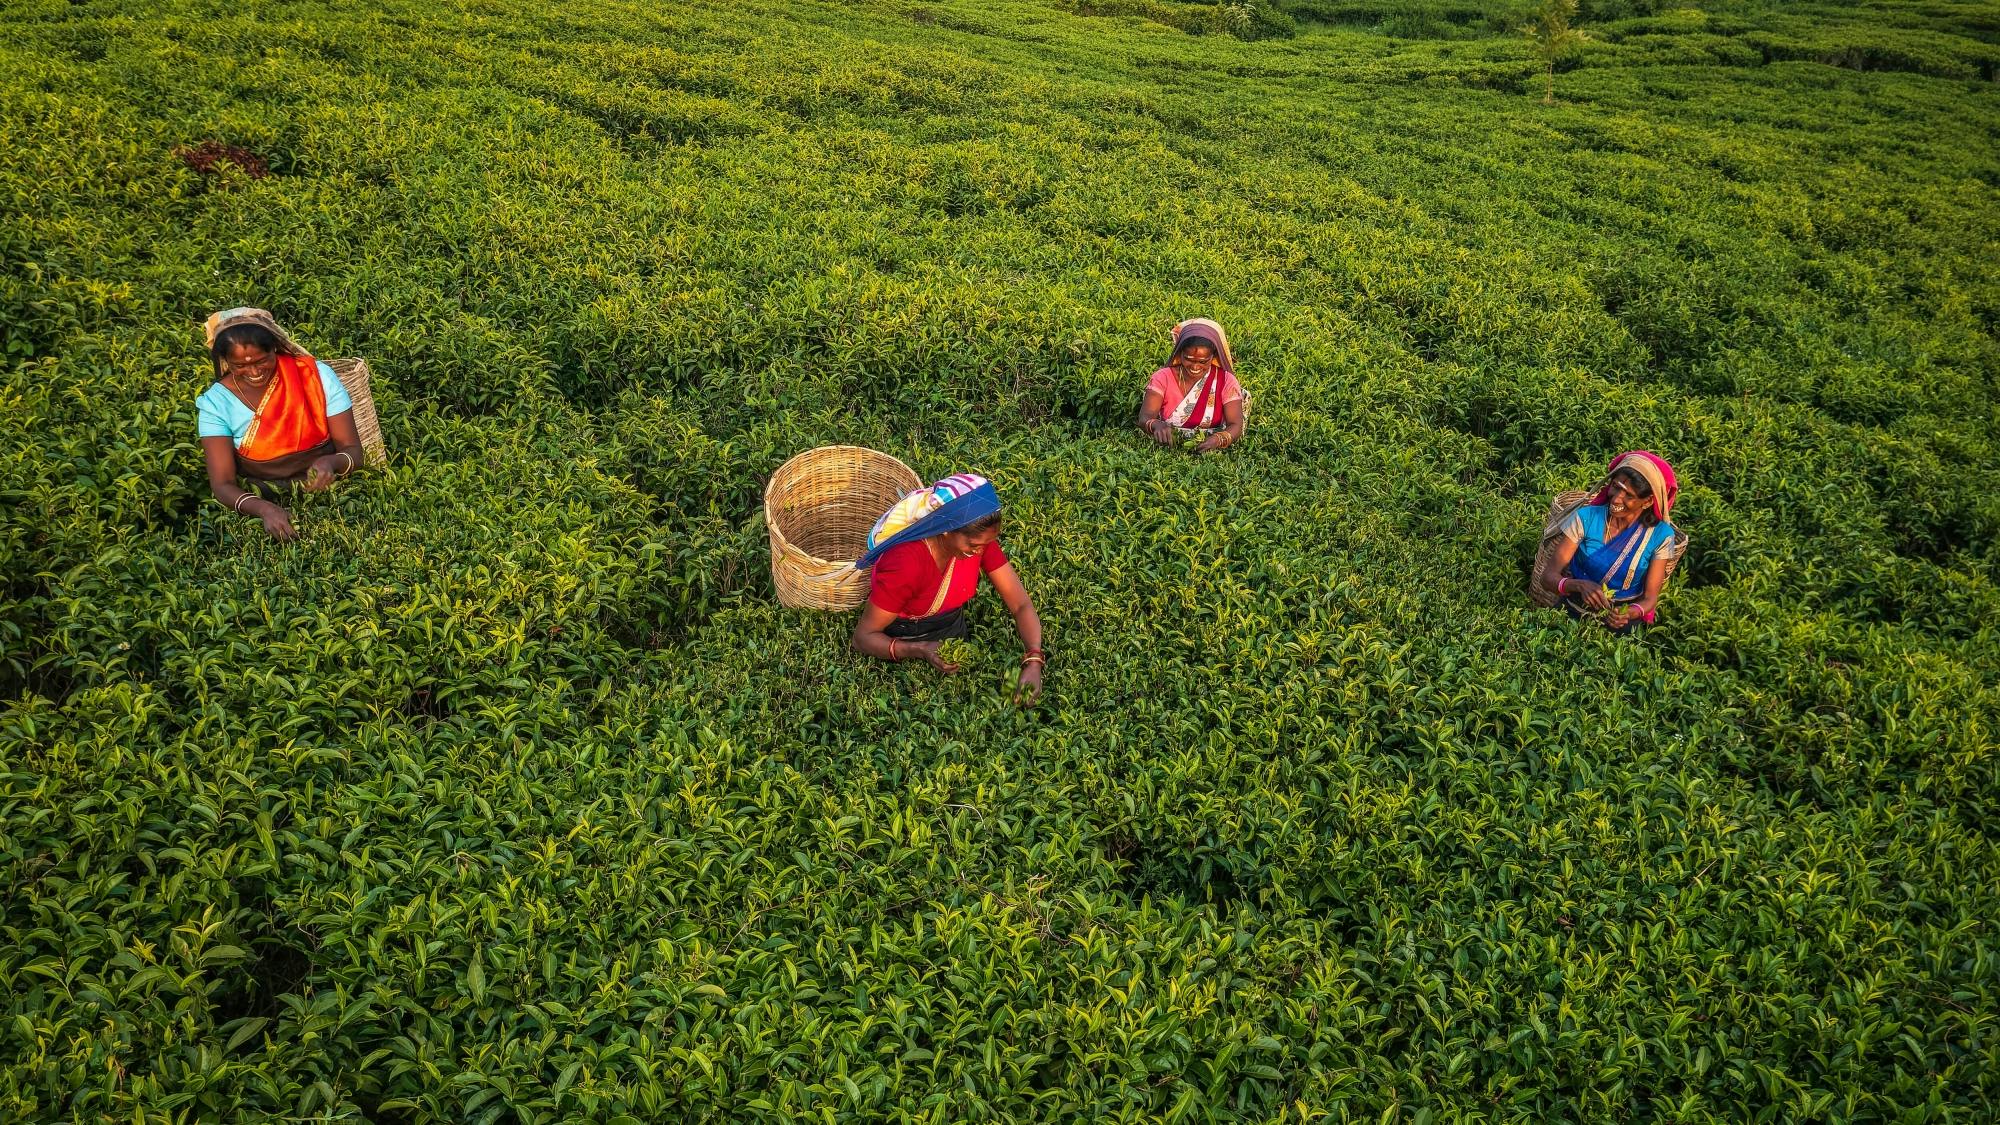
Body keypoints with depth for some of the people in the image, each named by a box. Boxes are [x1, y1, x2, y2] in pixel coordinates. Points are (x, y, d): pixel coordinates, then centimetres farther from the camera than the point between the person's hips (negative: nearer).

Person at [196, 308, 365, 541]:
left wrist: (332, 462, -27)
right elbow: (223, 483, -10)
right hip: (260, 502, 0)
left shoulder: (317, 376, -5)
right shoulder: (215, 403, -4)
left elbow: (353, 451, -3)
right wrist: (263, 508, -31)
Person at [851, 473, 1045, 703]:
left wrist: (1033, 662, -36)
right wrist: (920, 650, -44)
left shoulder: (980, 539, -23)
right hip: (905, 641, -5)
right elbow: (863, 636, -28)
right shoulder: (905, 563, -38)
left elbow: (1021, 604, -20)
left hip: (954, 628, 5)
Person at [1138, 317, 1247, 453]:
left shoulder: (1226, 381, -3)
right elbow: (1144, 417, -15)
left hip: (1210, 451, 0)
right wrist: (1156, 425, -40)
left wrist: (1218, 439, -35)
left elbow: (1236, 426, -11)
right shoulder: (1162, 378, -3)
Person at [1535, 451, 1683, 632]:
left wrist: (1630, 613, -25)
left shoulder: (1660, 535, -7)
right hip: (1573, 615, -1)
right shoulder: (1585, 518, -10)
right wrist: (1580, 585, -33)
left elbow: (1650, 597, -2)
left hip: (1622, 624, 1)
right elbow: (1548, 576, -12)